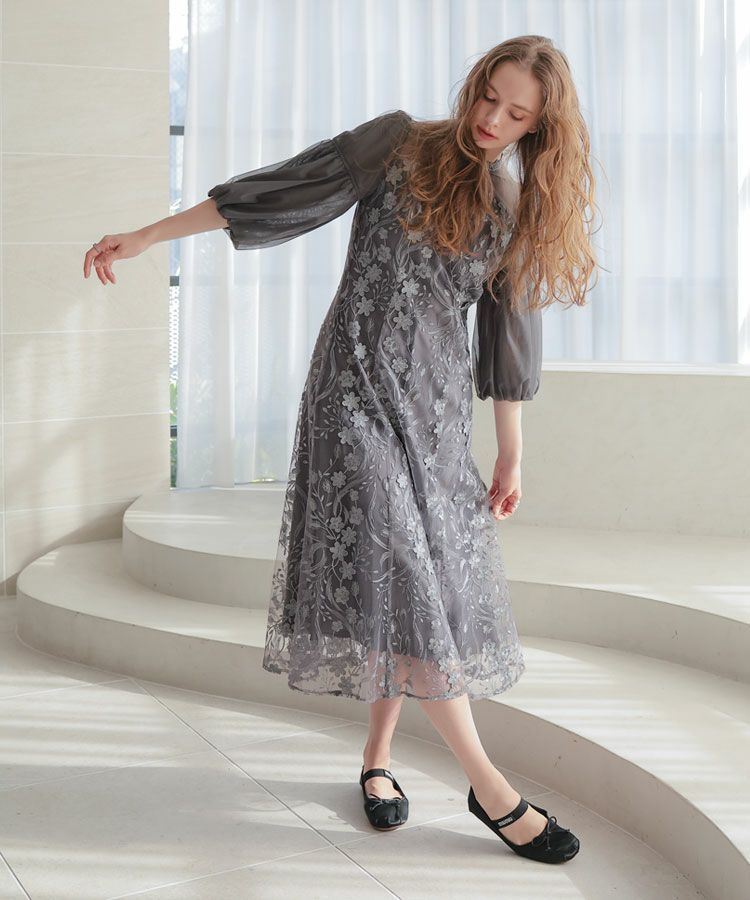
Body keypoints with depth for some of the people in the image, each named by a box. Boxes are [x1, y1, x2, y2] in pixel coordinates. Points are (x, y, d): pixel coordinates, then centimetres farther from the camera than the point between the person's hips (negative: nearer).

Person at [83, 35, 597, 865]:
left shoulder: (516, 214, 10)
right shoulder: (398, 146, 0)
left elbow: (508, 339, 14)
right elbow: (273, 192, -1)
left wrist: (512, 457, 13)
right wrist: (144, 238, -2)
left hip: (438, 406, 4)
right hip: (358, 387, -4)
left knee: (420, 577, 2)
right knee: (398, 571, -11)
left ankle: (377, 756, 19)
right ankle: (489, 787, -6)